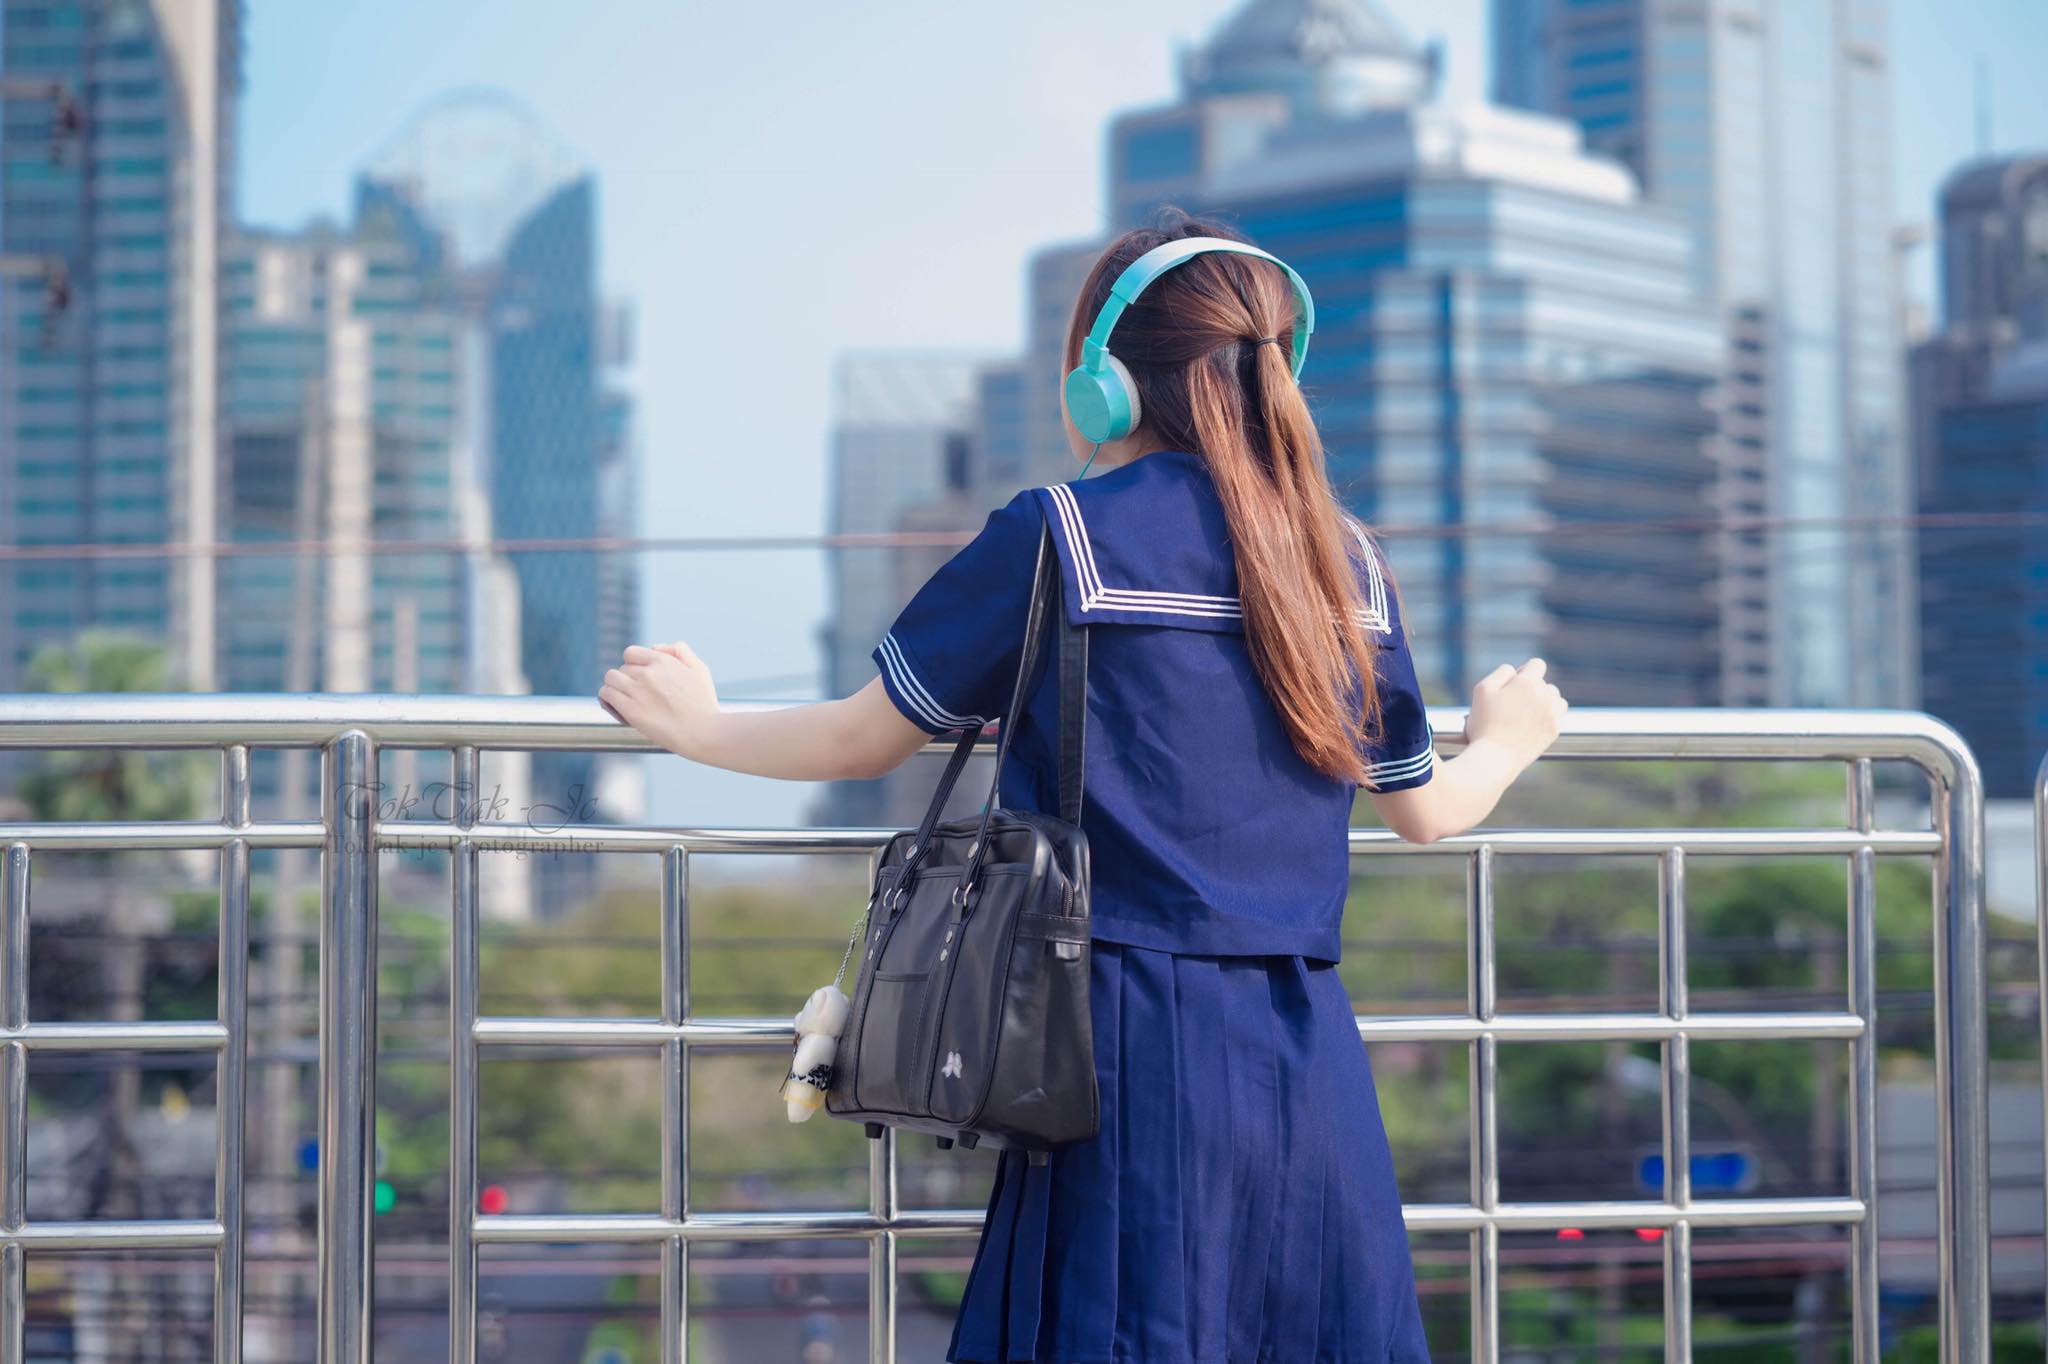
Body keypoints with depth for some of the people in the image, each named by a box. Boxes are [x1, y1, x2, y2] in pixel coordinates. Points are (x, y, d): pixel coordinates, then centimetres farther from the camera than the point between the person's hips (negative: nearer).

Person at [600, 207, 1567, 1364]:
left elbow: (862, 743, 4)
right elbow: (1426, 811, 20)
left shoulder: (1057, 539, -4)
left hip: (1140, 1056, -4)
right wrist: (1506, 742, 43)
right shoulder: (1350, 562, 9)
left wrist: (698, 727, 22)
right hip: (1313, 1074, 4)